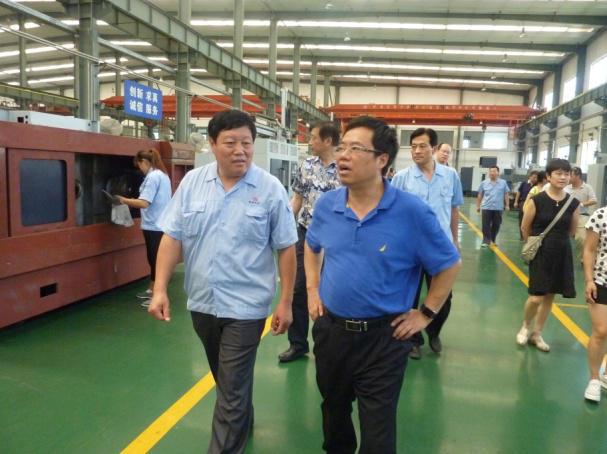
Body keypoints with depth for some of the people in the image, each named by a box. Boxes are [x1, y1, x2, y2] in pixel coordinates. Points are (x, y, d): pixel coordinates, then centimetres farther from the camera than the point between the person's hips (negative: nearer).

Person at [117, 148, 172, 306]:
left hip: (154, 226, -10)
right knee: (154, 258, 18)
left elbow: (144, 203, -22)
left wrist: (124, 200, -10)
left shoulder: (152, 177, -16)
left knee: (155, 259, -2)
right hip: (161, 224, 10)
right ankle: (151, 290, 31)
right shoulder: (163, 175, 14)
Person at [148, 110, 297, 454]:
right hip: (201, 302, 5)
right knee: (227, 378, 24)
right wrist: (160, 289, -5)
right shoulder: (192, 182, -1)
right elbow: (172, 238, 1)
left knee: (233, 388, 3)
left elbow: (286, 249, -6)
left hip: (245, 306, -4)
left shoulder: (270, 189, -9)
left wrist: (286, 302, -6)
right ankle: (243, 423, 50)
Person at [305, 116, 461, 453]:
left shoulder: (412, 212, -17)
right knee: (333, 409, 27)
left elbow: (449, 265, -6)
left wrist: (426, 314, -7)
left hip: (383, 338, -4)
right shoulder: (327, 205, -4)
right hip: (330, 329, 5)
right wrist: (313, 290, 8)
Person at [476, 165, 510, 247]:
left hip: (498, 208, 1)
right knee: (486, 225, -3)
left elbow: (506, 194, 8)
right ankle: (486, 241, 1)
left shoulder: (503, 183, 1)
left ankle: (492, 240, 24)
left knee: (496, 225, 9)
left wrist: (507, 205, 4)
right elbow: (480, 195, 8)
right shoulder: (484, 183, 2)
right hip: (486, 207, -1)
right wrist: (478, 206, 8)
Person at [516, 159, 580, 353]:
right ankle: (526, 326, 21)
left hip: (562, 254, 4)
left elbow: (572, 231, 13)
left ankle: (536, 333, 27)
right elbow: (525, 228, -1)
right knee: (536, 297, -9)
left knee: (550, 296, 11)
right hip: (540, 253, -4)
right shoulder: (537, 200, -12)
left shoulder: (573, 203, -2)